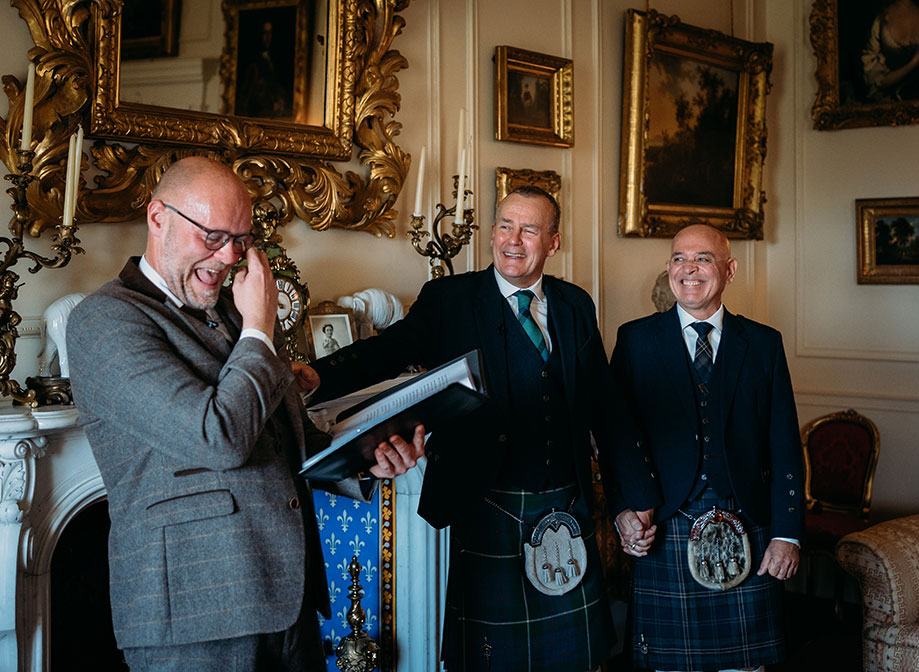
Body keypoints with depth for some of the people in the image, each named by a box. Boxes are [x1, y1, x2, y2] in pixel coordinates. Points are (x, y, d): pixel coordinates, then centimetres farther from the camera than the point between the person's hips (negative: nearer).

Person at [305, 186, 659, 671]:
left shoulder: (575, 305, 9)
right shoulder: (448, 300, -1)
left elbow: (605, 407, 13)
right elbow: (388, 351, -17)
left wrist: (637, 495, 15)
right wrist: (315, 376, -36)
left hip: (567, 514, 4)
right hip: (489, 516, -3)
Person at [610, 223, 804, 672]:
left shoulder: (764, 344, 7)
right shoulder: (635, 340, 5)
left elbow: (785, 445, 5)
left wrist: (787, 534, 0)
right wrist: (622, 511, -9)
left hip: (746, 536, 1)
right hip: (664, 533, -1)